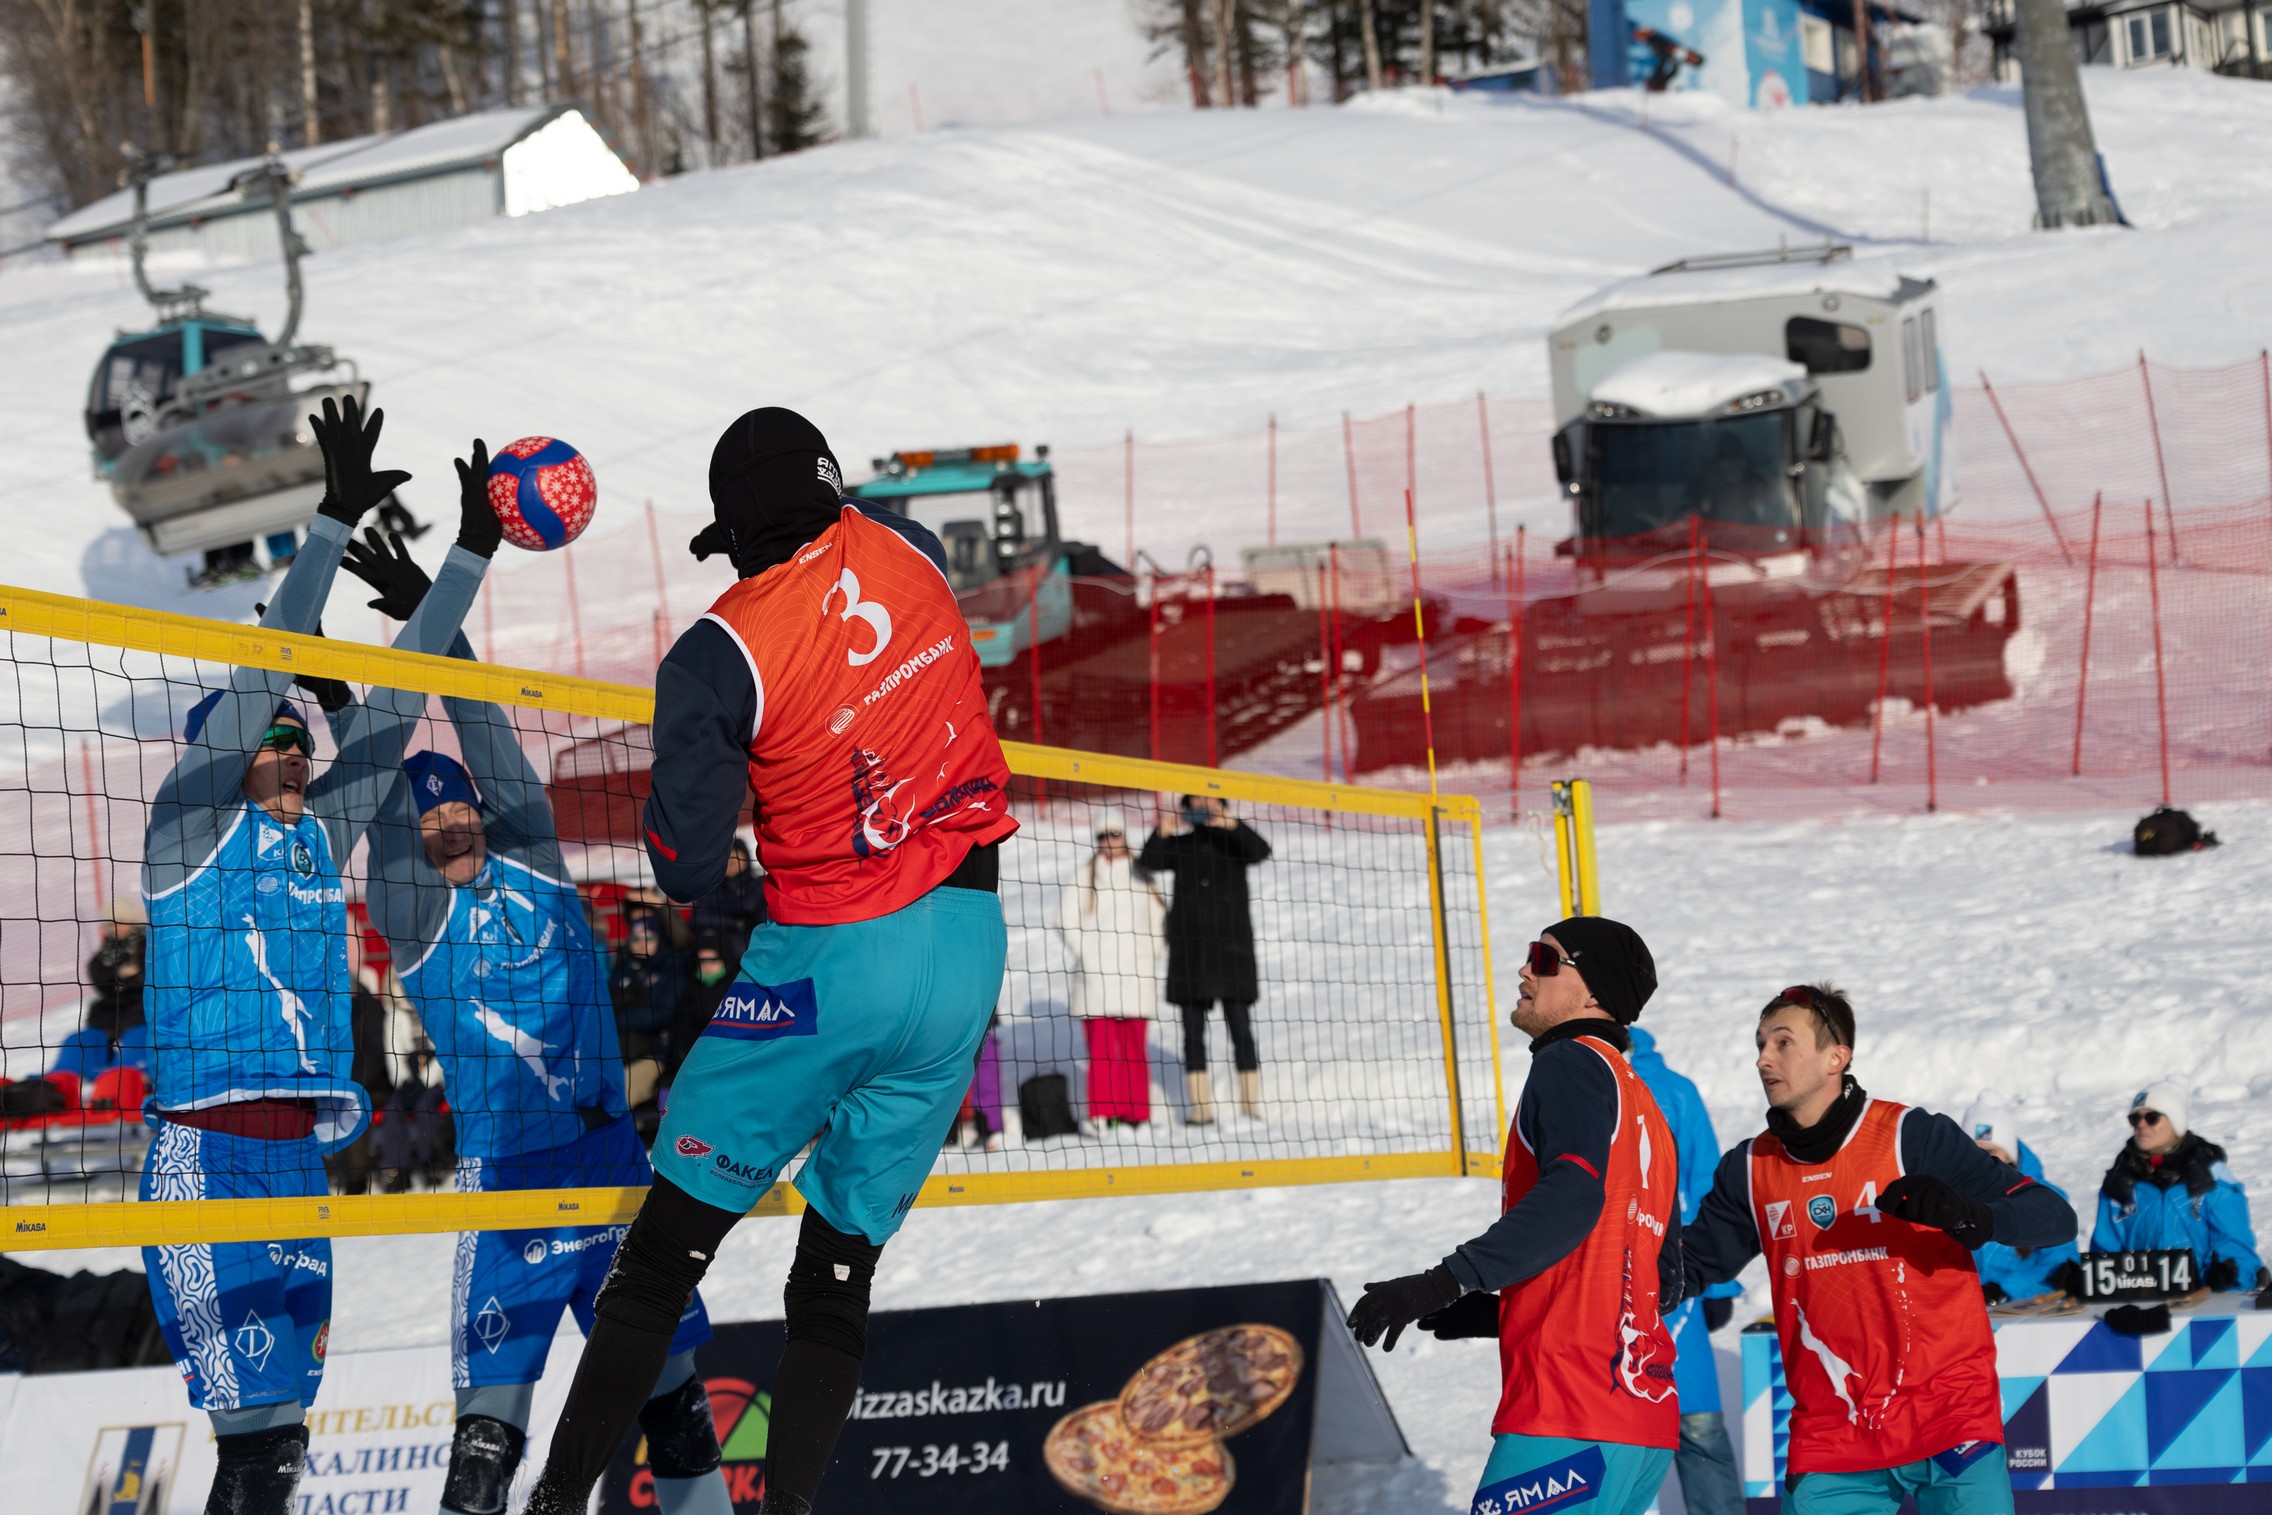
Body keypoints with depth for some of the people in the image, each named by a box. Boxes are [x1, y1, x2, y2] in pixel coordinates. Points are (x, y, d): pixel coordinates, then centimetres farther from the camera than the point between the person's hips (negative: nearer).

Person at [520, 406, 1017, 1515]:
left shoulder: (720, 653, -14)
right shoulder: (901, 551, 0)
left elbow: (685, 869, -10)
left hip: (833, 963, -5)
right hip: (968, 947, 5)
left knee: (668, 1245, 4)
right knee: (838, 1271, 10)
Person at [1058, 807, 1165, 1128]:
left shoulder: (1141, 873, 13)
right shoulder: (1087, 873, 4)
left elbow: (1159, 914, 19)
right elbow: (1067, 918, 1)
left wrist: (1152, 951, 7)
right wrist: (1083, 953, -6)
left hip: (1136, 975, 3)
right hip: (1098, 975, -3)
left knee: (1135, 1044, 1)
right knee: (1101, 1043, -8)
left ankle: (1136, 1112, 4)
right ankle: (1101, 1113, -7)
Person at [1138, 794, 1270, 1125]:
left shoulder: (1234, 841, 10)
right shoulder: (1179, 845, 13)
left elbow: (1261, 851, -10)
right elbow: (1150, 863, -4)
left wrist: (1230, 825, -23)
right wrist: (1161, 834, -21)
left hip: (1231, 944, -2)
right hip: (1188, 946, 2)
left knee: (1240, 1026, -7)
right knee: (1193, 1029, -1)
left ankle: (1250, 1103, -8)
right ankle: (1200, 1106, -1)